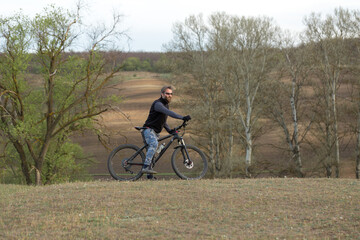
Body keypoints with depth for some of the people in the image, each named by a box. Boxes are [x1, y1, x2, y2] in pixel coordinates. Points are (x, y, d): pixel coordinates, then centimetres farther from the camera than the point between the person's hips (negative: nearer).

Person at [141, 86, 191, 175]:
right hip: (149, 130, -10)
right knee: (154, 144, -34)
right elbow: (168, 113, -35)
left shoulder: (166, 104, 14)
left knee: (151, 152, 12)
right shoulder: (158, 104, -18)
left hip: (156, 132, 10)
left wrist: (169, 130, 6)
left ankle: (149, 176, 17)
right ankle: (145, 167, -40)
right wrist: (182, 117, -44)